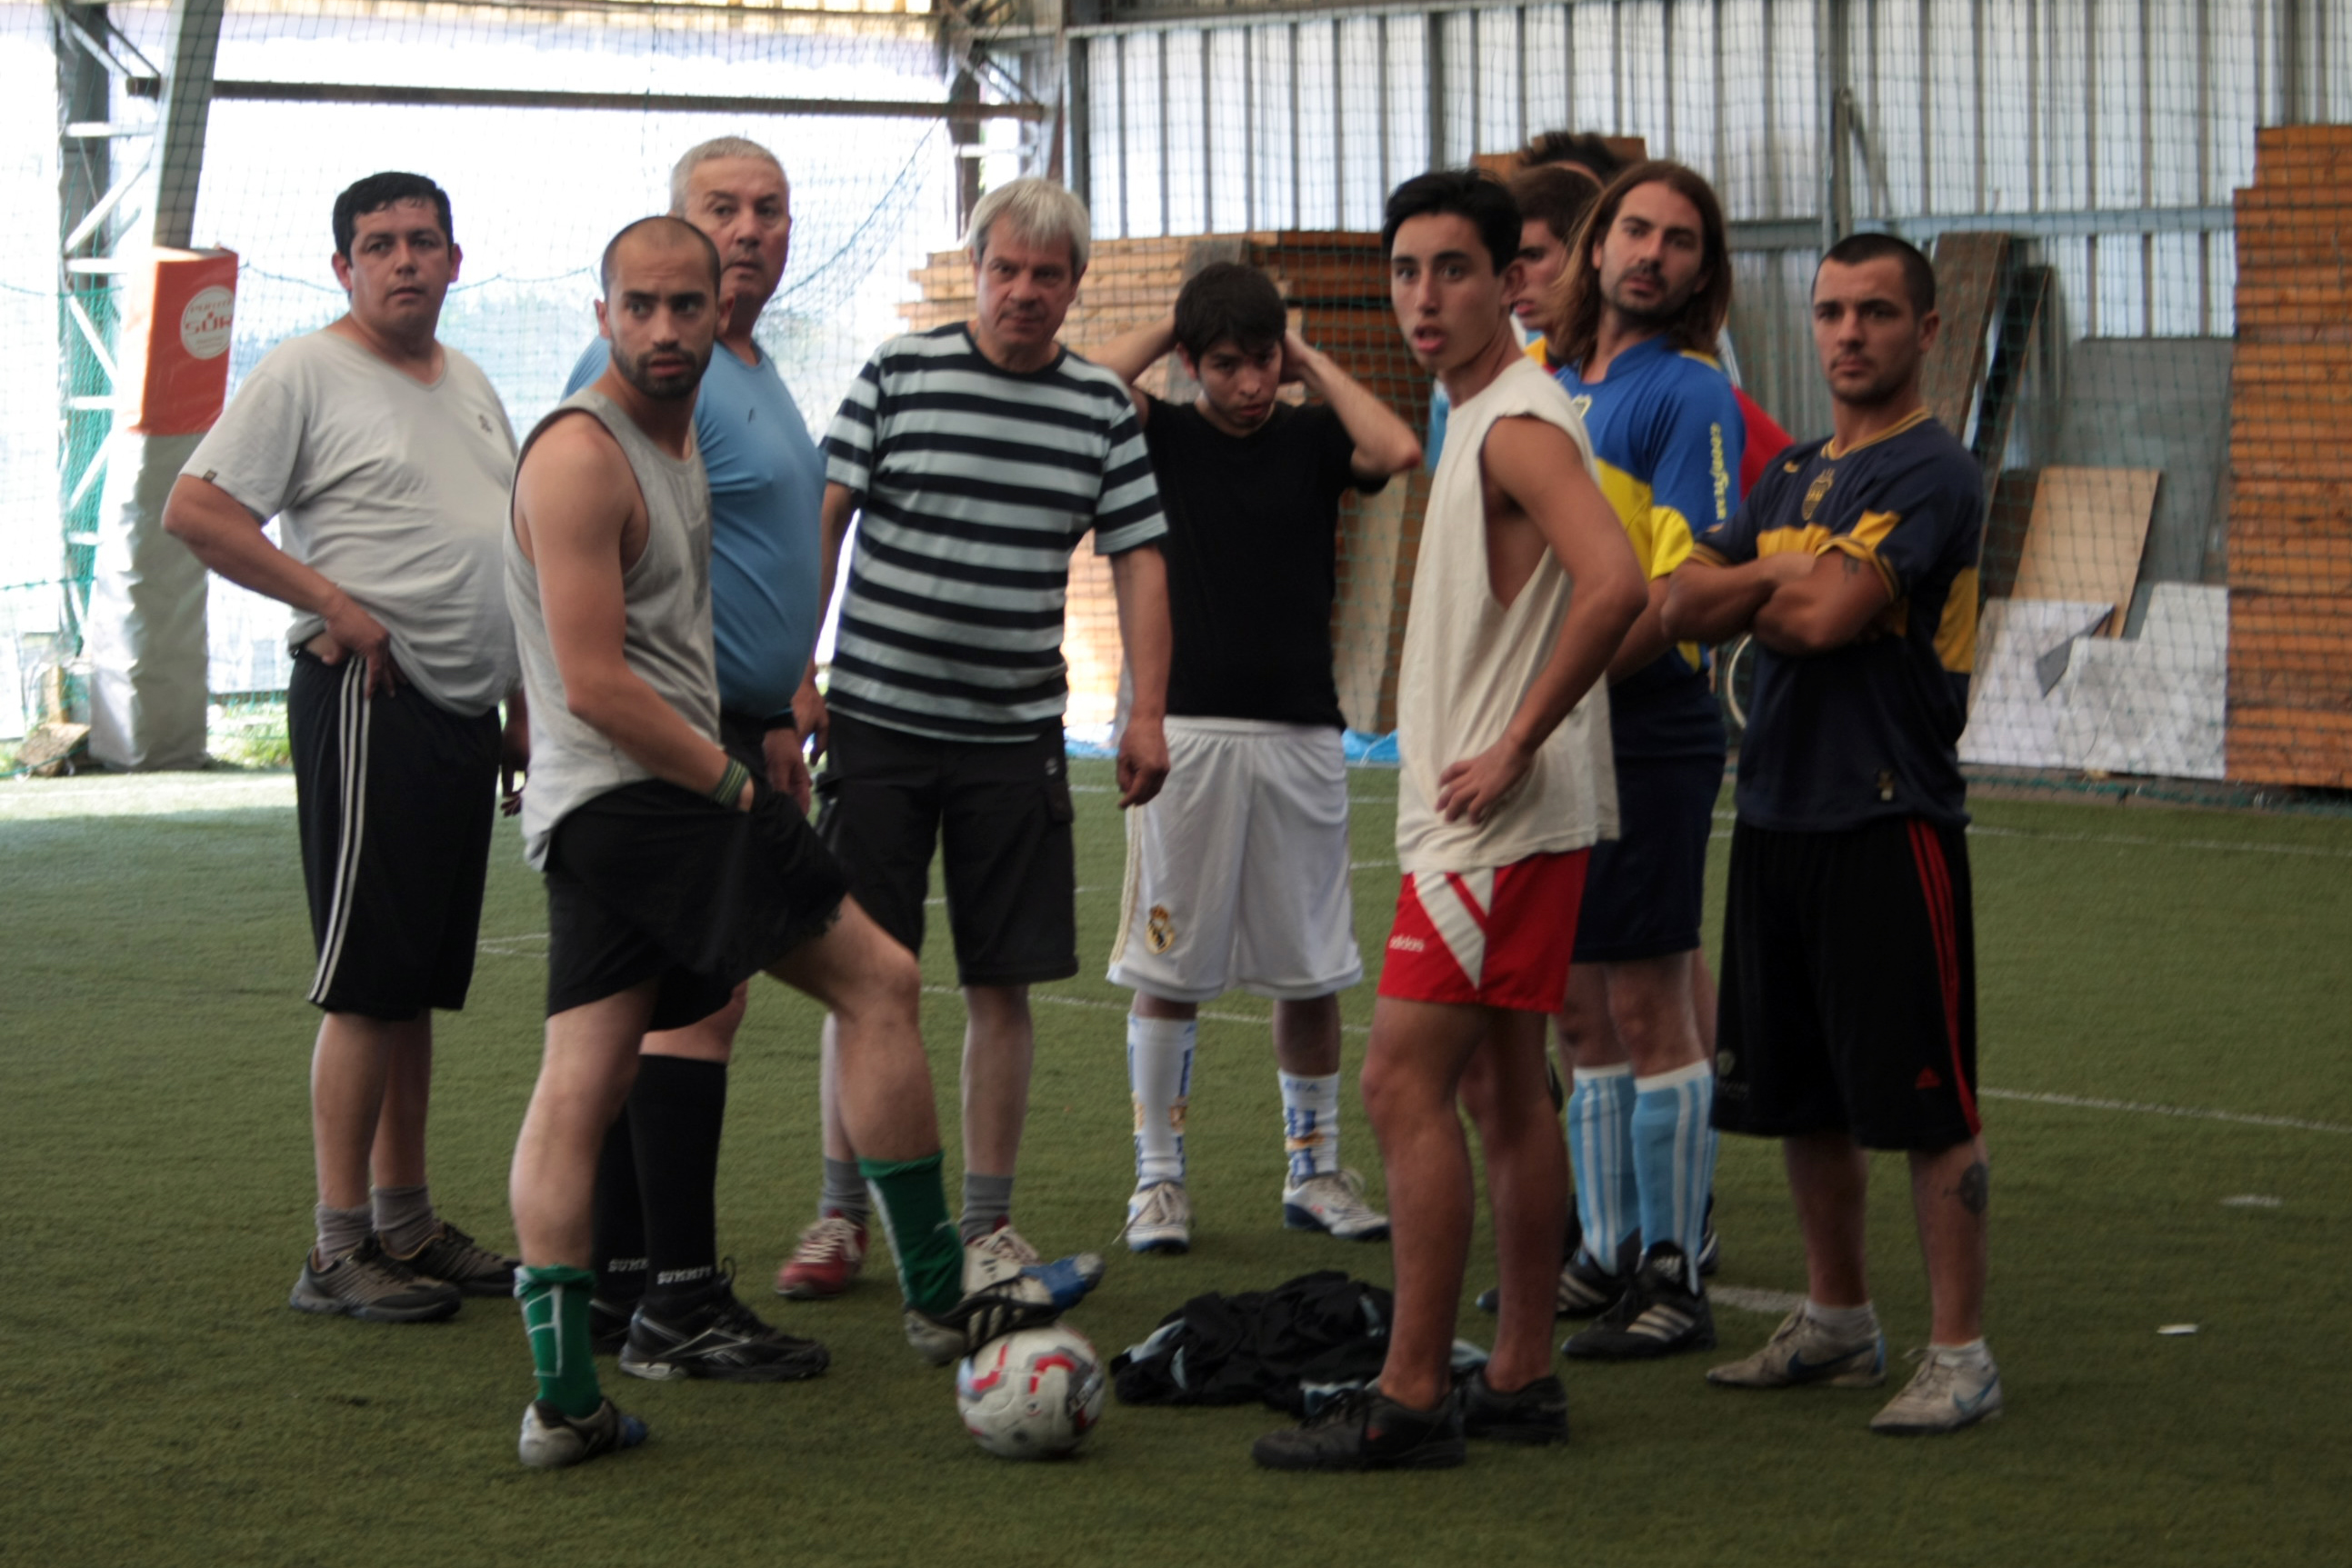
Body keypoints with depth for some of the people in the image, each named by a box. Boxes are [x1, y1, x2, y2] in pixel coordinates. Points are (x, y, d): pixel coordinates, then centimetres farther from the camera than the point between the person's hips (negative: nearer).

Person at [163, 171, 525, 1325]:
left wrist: (523, 708, 19)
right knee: (366, 986, -8)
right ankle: (339, 1251, -4)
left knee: (422, 981, 12)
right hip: (371, 704, -8)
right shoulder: (305, 374, -7)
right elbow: (194, 511, -13)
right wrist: (332, 604, -15)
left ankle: (406, 1225, 20)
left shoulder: (470, 386, 18)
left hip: (465, 712, 8)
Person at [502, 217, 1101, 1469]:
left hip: (596, 822, 10)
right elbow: (595, 684, -19)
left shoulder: (680, 442, 19)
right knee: (880, 980, -4)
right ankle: (939, 1296, 2)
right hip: (635, 794, -10)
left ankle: (562, 1399, 1)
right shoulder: (581, 457, -14)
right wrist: (732, 784, -12)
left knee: (580, 1085, 3)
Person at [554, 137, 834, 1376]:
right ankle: (677, 1306, -11)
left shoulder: (755, 374, 19)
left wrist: (774, 726, 25)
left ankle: (616, 1286, 16)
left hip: (729, 737, 10)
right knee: (700, 996, -12)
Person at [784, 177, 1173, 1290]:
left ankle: (988, 1220, 13)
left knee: (1002, 983, 3)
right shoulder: (898, 375, 0)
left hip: (1015, 738, 1)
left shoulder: (1102, 409, 5)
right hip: (877, 724, -1)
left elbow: (1139, 562, 7)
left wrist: (1147, 713, -2)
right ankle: (842, 1212, 11)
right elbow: (823, 519, 0)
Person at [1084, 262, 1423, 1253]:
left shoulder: (1312, 436, 7)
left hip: (1301, 733, 2)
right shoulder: (1160, 436, 3)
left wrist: (1313, 363, -2)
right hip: (1184, 731, -2)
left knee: (1310, 970, 7)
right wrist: (1168, 330, -1)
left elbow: (1398, 451, -13)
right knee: (1169, 970, 0)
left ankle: (1313, 1170, 19)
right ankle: (1158, 1176, 9)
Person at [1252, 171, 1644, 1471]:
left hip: (1497, 820, -10)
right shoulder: (1486, 420, 16)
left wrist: (1514, 749, -23)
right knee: (1504, 1091, 12)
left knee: (1403, 1083, -10)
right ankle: (1521, 1378, 17)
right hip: (1495, 818, 10)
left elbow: (1613, 585, -30)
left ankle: (1409, 1399, -8)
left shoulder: (1519, 425, -16)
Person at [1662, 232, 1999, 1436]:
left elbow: (1826, 616, -19)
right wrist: (1783, 582, -7)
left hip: (1888, 822, -8)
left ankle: (1960, 1355, -3)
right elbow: (1683, 602, 10)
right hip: (1777, 816, 8)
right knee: (1803, 1096, 15)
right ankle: (1837, 1324, 27)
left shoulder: (1933, 475, -9)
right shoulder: (1794, 477, 17)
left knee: (1925, 1104, -7)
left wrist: (1749, 598, 2)